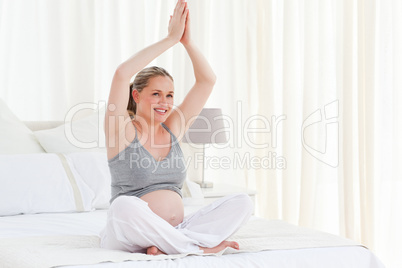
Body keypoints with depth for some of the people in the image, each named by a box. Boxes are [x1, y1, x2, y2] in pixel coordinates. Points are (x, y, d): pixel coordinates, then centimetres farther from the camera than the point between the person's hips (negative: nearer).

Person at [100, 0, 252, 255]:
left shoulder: (173, 127, 14)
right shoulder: (124, 129, -1)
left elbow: (207, 80, 10)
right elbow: (122, 74, -18)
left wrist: (187, 40, -3)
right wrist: (170, 39, -14)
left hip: (176, 229, 5)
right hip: (132, 235, -5)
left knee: (242, 202, -13)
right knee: (124, 206, -39)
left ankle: (171, 245, -24)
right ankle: (201, 246, -25)